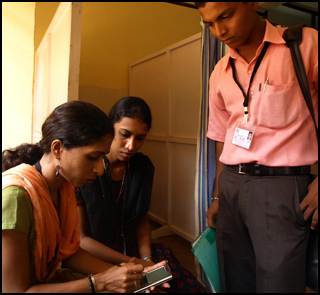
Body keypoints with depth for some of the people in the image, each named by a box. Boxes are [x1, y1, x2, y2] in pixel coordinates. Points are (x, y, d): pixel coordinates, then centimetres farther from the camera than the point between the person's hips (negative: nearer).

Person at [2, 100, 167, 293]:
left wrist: (125, 275, -11)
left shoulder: (64, 186, -2)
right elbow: (15, 289, -25)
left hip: (51, 279, 6)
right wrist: (100, 282, -26)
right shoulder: (14, 195, -27)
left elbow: (68, 252, 0)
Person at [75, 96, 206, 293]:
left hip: (132, 246, 4)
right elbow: (80, 238, -12)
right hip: (94, 258, -4)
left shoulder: (144, 167, 1)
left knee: (191, 285, -12)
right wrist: (132, 263, -15)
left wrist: (146, 258, -6)